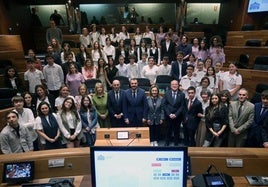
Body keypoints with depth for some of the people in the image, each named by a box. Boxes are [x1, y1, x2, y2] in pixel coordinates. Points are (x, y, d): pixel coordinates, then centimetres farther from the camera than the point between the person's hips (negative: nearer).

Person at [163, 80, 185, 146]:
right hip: (168, 116, 1)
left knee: (177, 131, 10)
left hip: (178, 116, 0)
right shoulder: (166, 93, -1)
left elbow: (182, 106, -6)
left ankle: (176, 144, 26)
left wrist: (175, 114, -14)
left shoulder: (182, 94, -4)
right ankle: (167, 143, 29)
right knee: (168, 130, 12)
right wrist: (169, 114, -11)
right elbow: (164, 105, -3)